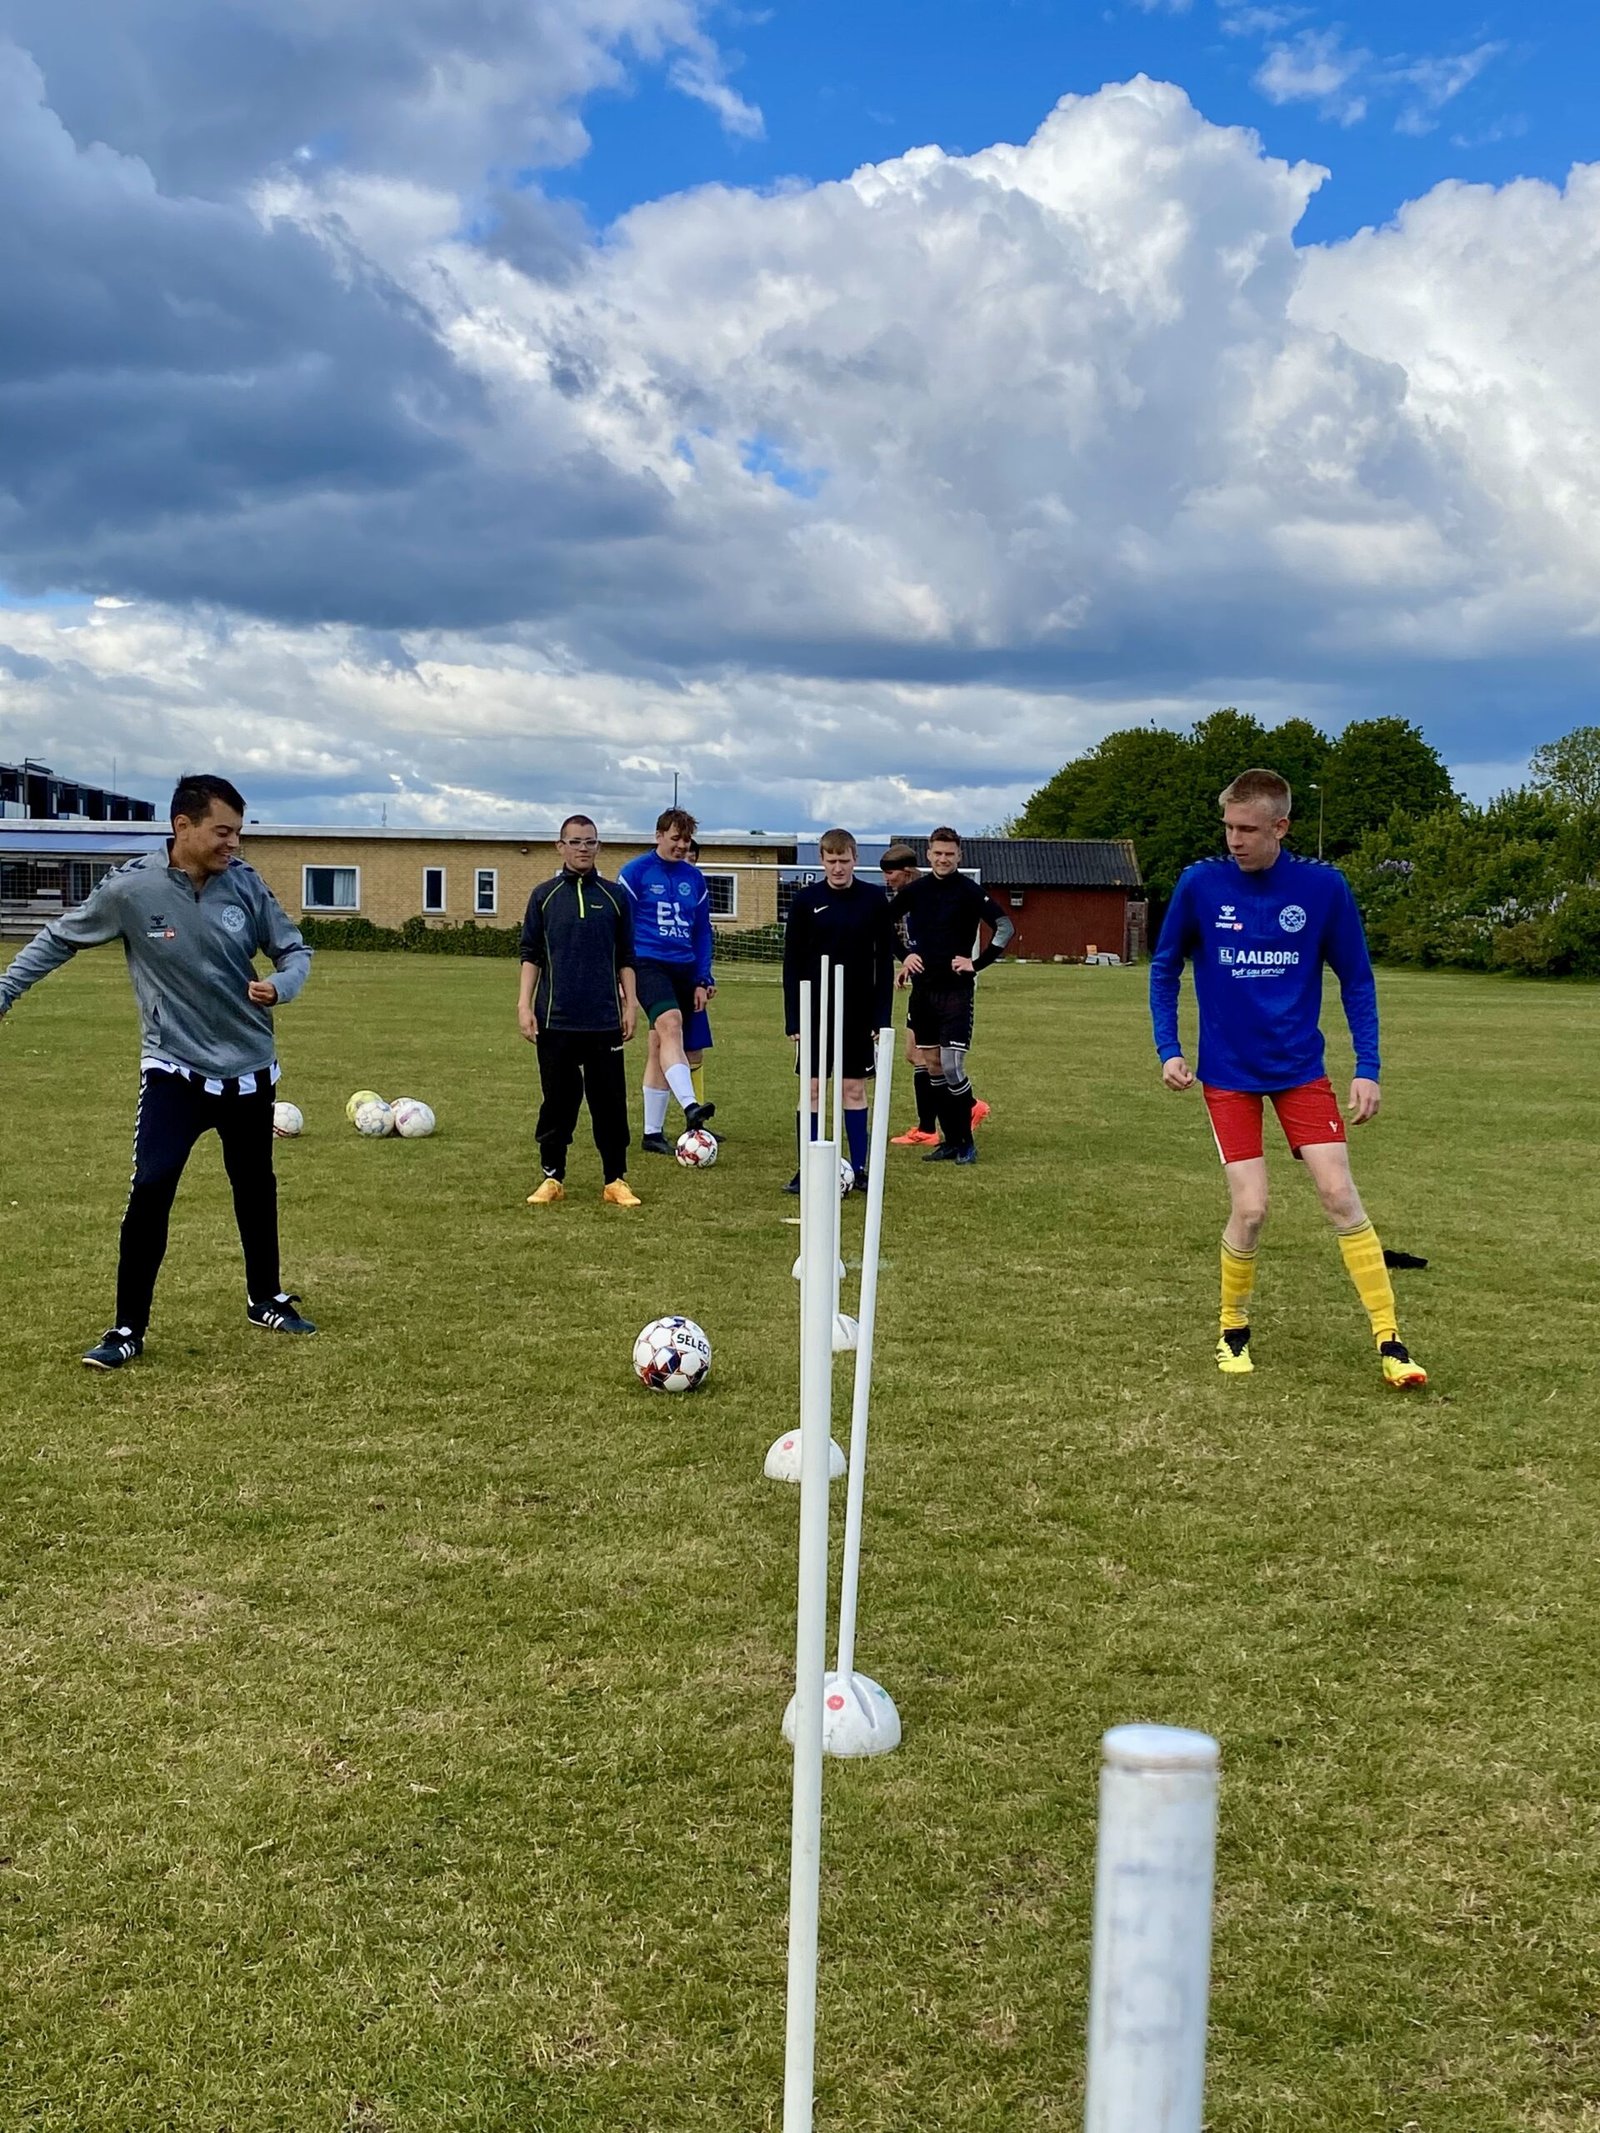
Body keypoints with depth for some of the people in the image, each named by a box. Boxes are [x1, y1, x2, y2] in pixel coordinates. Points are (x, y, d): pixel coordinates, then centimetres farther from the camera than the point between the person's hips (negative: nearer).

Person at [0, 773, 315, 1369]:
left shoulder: (245, 883, -8)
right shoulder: (130, 888, -15)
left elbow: (293, 950, 2)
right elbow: (58, 940, 0)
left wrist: (280, 986, -19)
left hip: (249, 1068, 3)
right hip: (174, 1070, -3)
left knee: (255, 1188, 17)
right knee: (151, 1190, -14)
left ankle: (266, 1300, 37)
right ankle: (128, 1329, -1)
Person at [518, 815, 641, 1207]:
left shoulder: (614, 896, 7)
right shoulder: (544, 895, 5)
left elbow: (625, 958, 10)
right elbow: (531, 955, 5)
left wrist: (630, 1004, 4)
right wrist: (524, 1006, -2)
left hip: (604, 1020, 1)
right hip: (555, 1020, 0)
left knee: (610, 1101, 2)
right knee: (558, 1101, 5)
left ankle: (615, 1180, 11)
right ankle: (552, 1177, 16)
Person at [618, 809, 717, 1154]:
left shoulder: (694, 878, 12)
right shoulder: (635, 872, -2)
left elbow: (702, 931, 16)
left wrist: (703, 979, 9)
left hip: (684, 969, 5)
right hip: (648, 964, -5)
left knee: (659, 1050, 8)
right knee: (670, 1024, -30)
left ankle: (653, 1132, 14)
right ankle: (690, 1106, -45)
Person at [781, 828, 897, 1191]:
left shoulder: (874, 899, 0)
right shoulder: (806, 899, -1)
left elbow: (885, 961, 2)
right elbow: (792, 961, 1)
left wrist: (882, 1017, -3)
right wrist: (793, 1018, -4)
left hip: (859, 1011, 0)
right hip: (815, 1010, 0)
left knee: (855, 1089, 6)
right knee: (811, 1089, 2)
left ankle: (859, 1169, 13)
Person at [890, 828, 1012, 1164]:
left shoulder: (969, 891, -8)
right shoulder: (915, 890, 6)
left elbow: (1006, 928, -12)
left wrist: (977, 963, -15)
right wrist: (905, 953, 9)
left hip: (956, 990, -5)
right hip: (923, 988, 5)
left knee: (952, 1067, -12)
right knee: (932, 1066, 8)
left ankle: (966, 1142, 1)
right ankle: (951, 1140, 16)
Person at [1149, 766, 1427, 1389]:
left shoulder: (1324, 886, -9)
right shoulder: (1199, 883, -9)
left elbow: (1356, 980, 1)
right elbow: (1164, 969, 4)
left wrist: (1367, 1069, -4)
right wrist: (1168, 1049, -4)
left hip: (1301, 1068, 1)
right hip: (1228, 1073, -1)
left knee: (1340, 1196, -6)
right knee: (1249, 1209, -7)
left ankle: (1389, 1342, 3)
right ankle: (1233, 1329, 18)